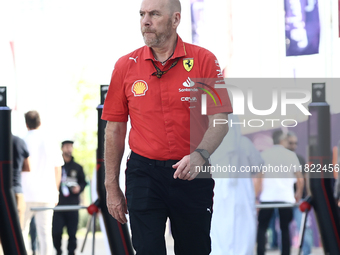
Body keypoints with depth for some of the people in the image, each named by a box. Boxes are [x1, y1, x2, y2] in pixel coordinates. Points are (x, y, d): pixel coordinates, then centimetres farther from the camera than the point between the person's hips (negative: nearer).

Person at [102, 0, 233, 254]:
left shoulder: (204, 60, -3)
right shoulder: (126, 66, 2)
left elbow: (219, 119, -6)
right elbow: (115, 130, 7)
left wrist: (200, 155, -25)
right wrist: (112, 187, 5)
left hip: (193, 174, 0)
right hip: (144, 173, 0)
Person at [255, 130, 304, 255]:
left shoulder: (263, 154, 6)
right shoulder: (291, 155, 7)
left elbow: (259, 177, -1)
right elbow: (300, 179, 7)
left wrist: (256, 196, 3)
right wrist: (298, 194, 22)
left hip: (267, 197, -1)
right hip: (286, 197, 1)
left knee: (262, 228, 5)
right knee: (285, 229, 11)